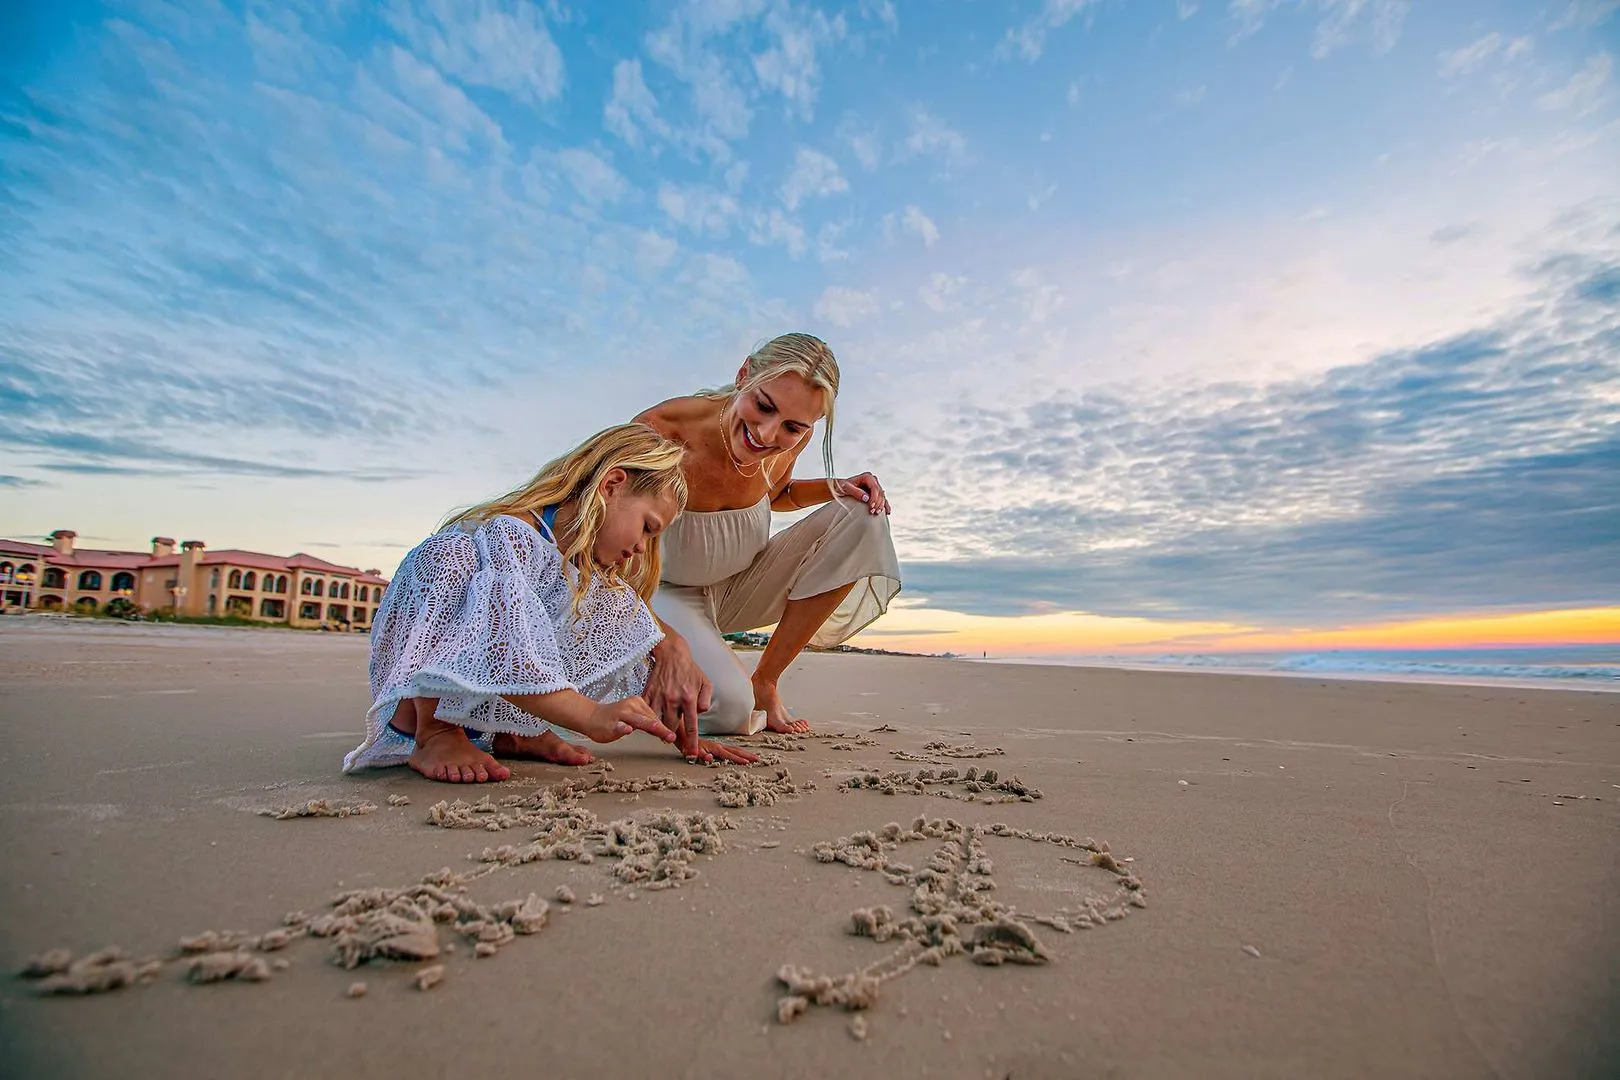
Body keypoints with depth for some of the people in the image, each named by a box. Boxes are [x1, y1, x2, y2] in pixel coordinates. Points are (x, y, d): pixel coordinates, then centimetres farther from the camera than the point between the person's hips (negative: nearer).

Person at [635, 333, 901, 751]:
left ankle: (764, 682, -4)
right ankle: (657, 683, 9)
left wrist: (835, 488, -12)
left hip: (736, 589, 6)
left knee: (862, 517, -12)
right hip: (665, 594, -5)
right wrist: (671, 647, -47)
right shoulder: (662, 431, -31)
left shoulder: (790, 442, -14)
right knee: (729, 709, -32)